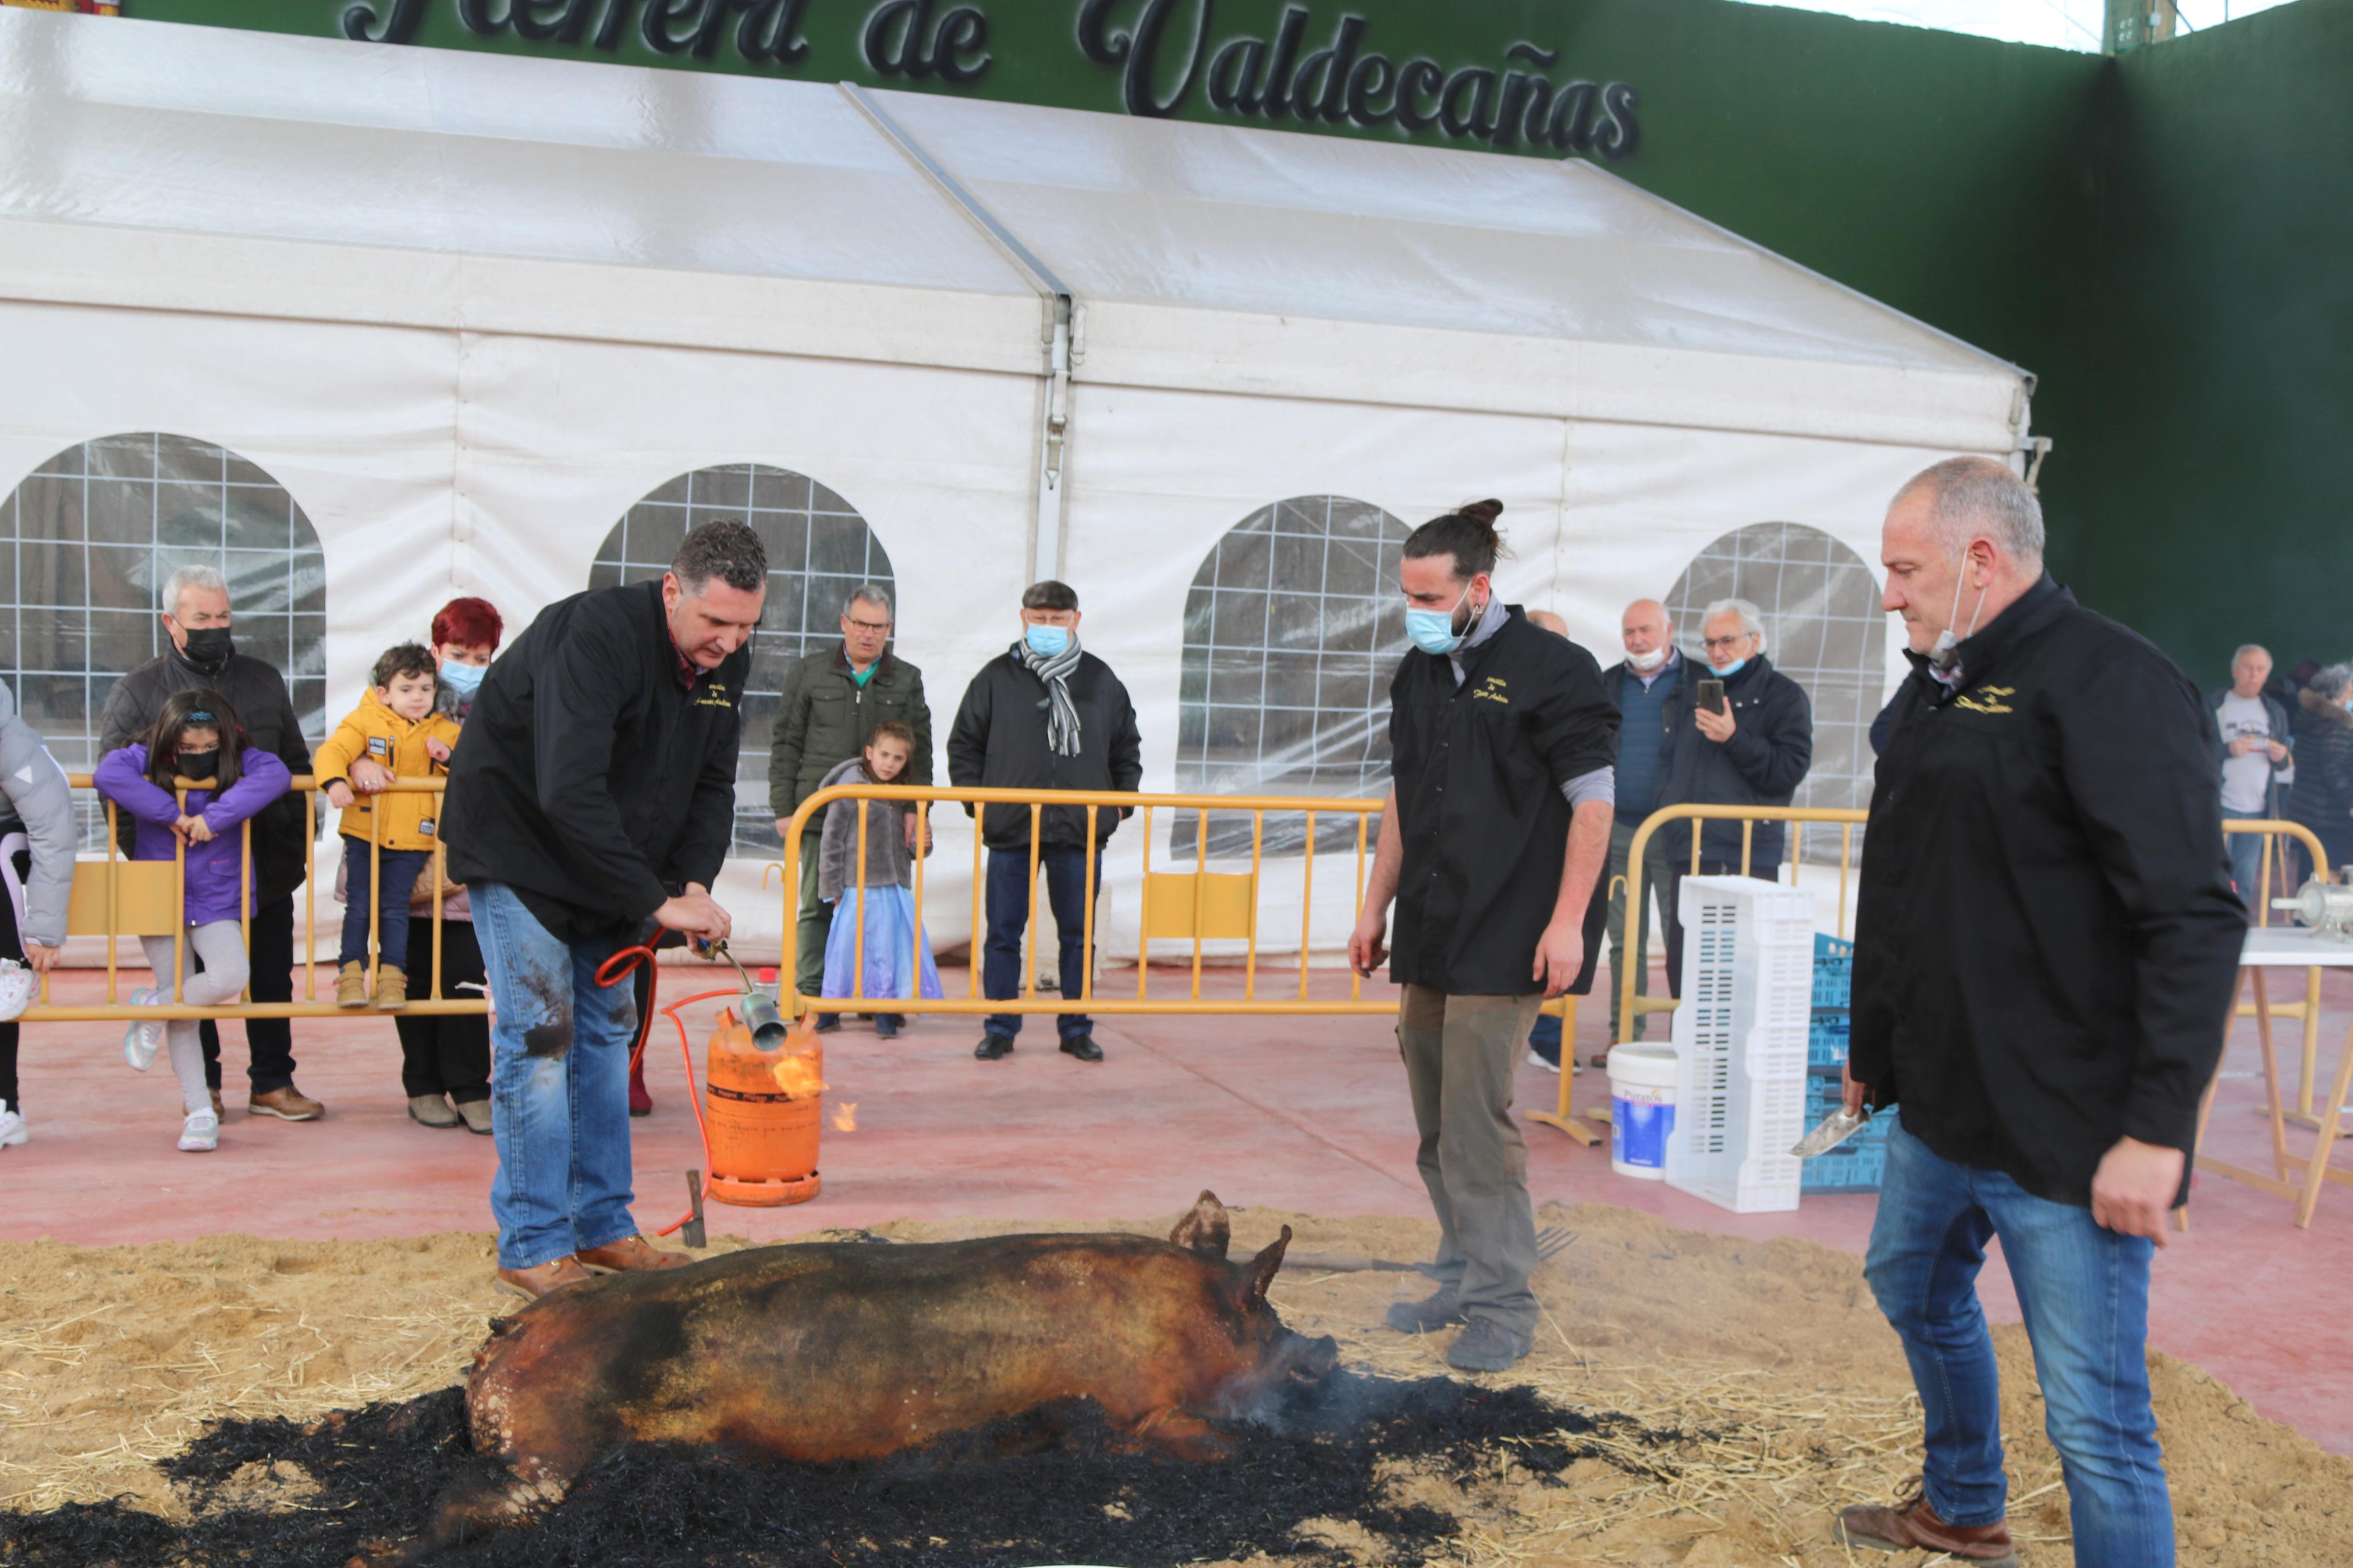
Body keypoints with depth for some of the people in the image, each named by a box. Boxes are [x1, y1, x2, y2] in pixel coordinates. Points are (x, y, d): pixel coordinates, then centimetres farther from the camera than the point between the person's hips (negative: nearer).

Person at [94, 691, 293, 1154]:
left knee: (230, 978, -25)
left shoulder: (241, 763, -4)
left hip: (218, 902, 0)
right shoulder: (145, 760, -5)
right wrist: (171, 813, -25)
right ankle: (199, 1111, 13)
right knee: (182, 1011, 3)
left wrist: (216, 816, -29)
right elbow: (108, 773, -25)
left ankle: (152, 1008, 6)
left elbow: (276, 775, -24)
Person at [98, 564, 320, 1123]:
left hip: (266, 867, 2)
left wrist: (302, 839, 7)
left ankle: (273, 1083, 18)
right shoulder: (136, 692, 1)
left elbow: (297, 764, 16)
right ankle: (203, 1086, 21)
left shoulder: (264, 681, 10)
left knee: (273, 977, 7)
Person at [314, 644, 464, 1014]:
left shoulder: (445, 732, 7)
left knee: (395, 909, -1)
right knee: (359, 907, 1)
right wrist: (335, 782, -33)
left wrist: (449, 757, -14)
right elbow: (332, 752, -13)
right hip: (364, 834, -1)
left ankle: (392, 978, 4)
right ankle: (351, 975, 9)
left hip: (411, 841, 1)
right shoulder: (365, 721, -1)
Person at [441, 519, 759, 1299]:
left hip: (607, 856, 8)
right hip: (516, 844, -8)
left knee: (606, 1029, 10)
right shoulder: (596, 635, -31)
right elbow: (568, 793, -37)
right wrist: (656, 901, -34)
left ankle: (602, 1226, 19)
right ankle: (532, 1245, -2)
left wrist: (694, 883, -16)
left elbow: (713, 785, 1)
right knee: (539, 1033, -10)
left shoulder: (726, 660, -7)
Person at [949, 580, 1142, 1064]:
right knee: (1003, 933, 4)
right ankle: (1000, 1029, 14)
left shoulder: (1101, 680, 9)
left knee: (1079, 934, 7)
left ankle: (1076, 1029, 17)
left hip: (1081, 831, 1)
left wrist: (1119, 804, 8)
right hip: (1010, 829, -1)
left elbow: (1127, 748, 18)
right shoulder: (996, 678, 4)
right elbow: (963, 746, 9)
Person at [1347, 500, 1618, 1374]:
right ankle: (1463, 1278, 23)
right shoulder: (1419, 674, 14)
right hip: (1428, 938, 7)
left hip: (1503, 941, -7)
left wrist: (1566, 923, -15)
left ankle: (1503, 1307, 0)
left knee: (1478, 1123, -9)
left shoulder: (1552, 669, -8)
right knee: (1437, 1126, 11)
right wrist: (1376, 908, 19)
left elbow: (1593, 803, -10)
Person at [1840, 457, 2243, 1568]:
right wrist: (1872, 1048, 25)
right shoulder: (1935, 691, 12)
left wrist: (2158, 1128, -26)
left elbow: (2195, 923, -23)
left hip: (2066, 1136, -10)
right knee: (1917, 1292, 27)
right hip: (1939, 1105, 10)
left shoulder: (2108, 684, -17)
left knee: (2095, 1418, -5)